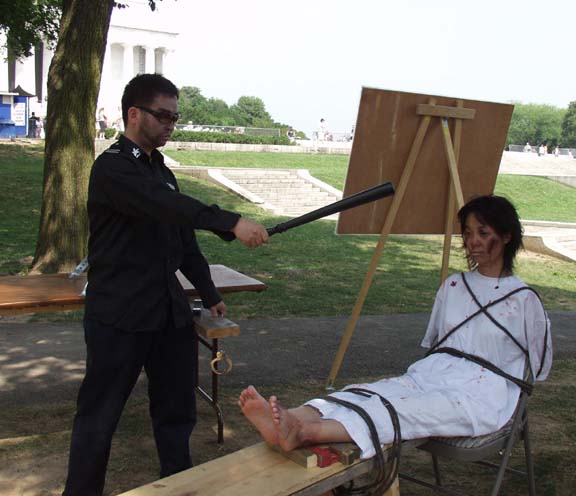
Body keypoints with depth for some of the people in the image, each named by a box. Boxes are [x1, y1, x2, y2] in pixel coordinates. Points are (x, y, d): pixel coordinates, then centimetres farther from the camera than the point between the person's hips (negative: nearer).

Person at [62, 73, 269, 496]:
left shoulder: (162, 172, 15)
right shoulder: (112, 168, -11)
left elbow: (184, 239, 21)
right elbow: (170, 207, -30)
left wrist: (210, 295, 19)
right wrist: (232, 223, -39)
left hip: (170, 313, 8)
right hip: (118, 316, -8)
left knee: (178, 410, 14)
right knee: (99, 415, 3)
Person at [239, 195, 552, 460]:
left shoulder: (524, 300, 5)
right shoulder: (453, 285, 18)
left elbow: (537, 367, 13)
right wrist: (431, 369, 11)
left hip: (484, 391, -4)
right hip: (433, 373, 5)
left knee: (410, 410, -35)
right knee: (376, 393, -29)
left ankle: (305, 433, -60)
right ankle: (291, 419, -56)